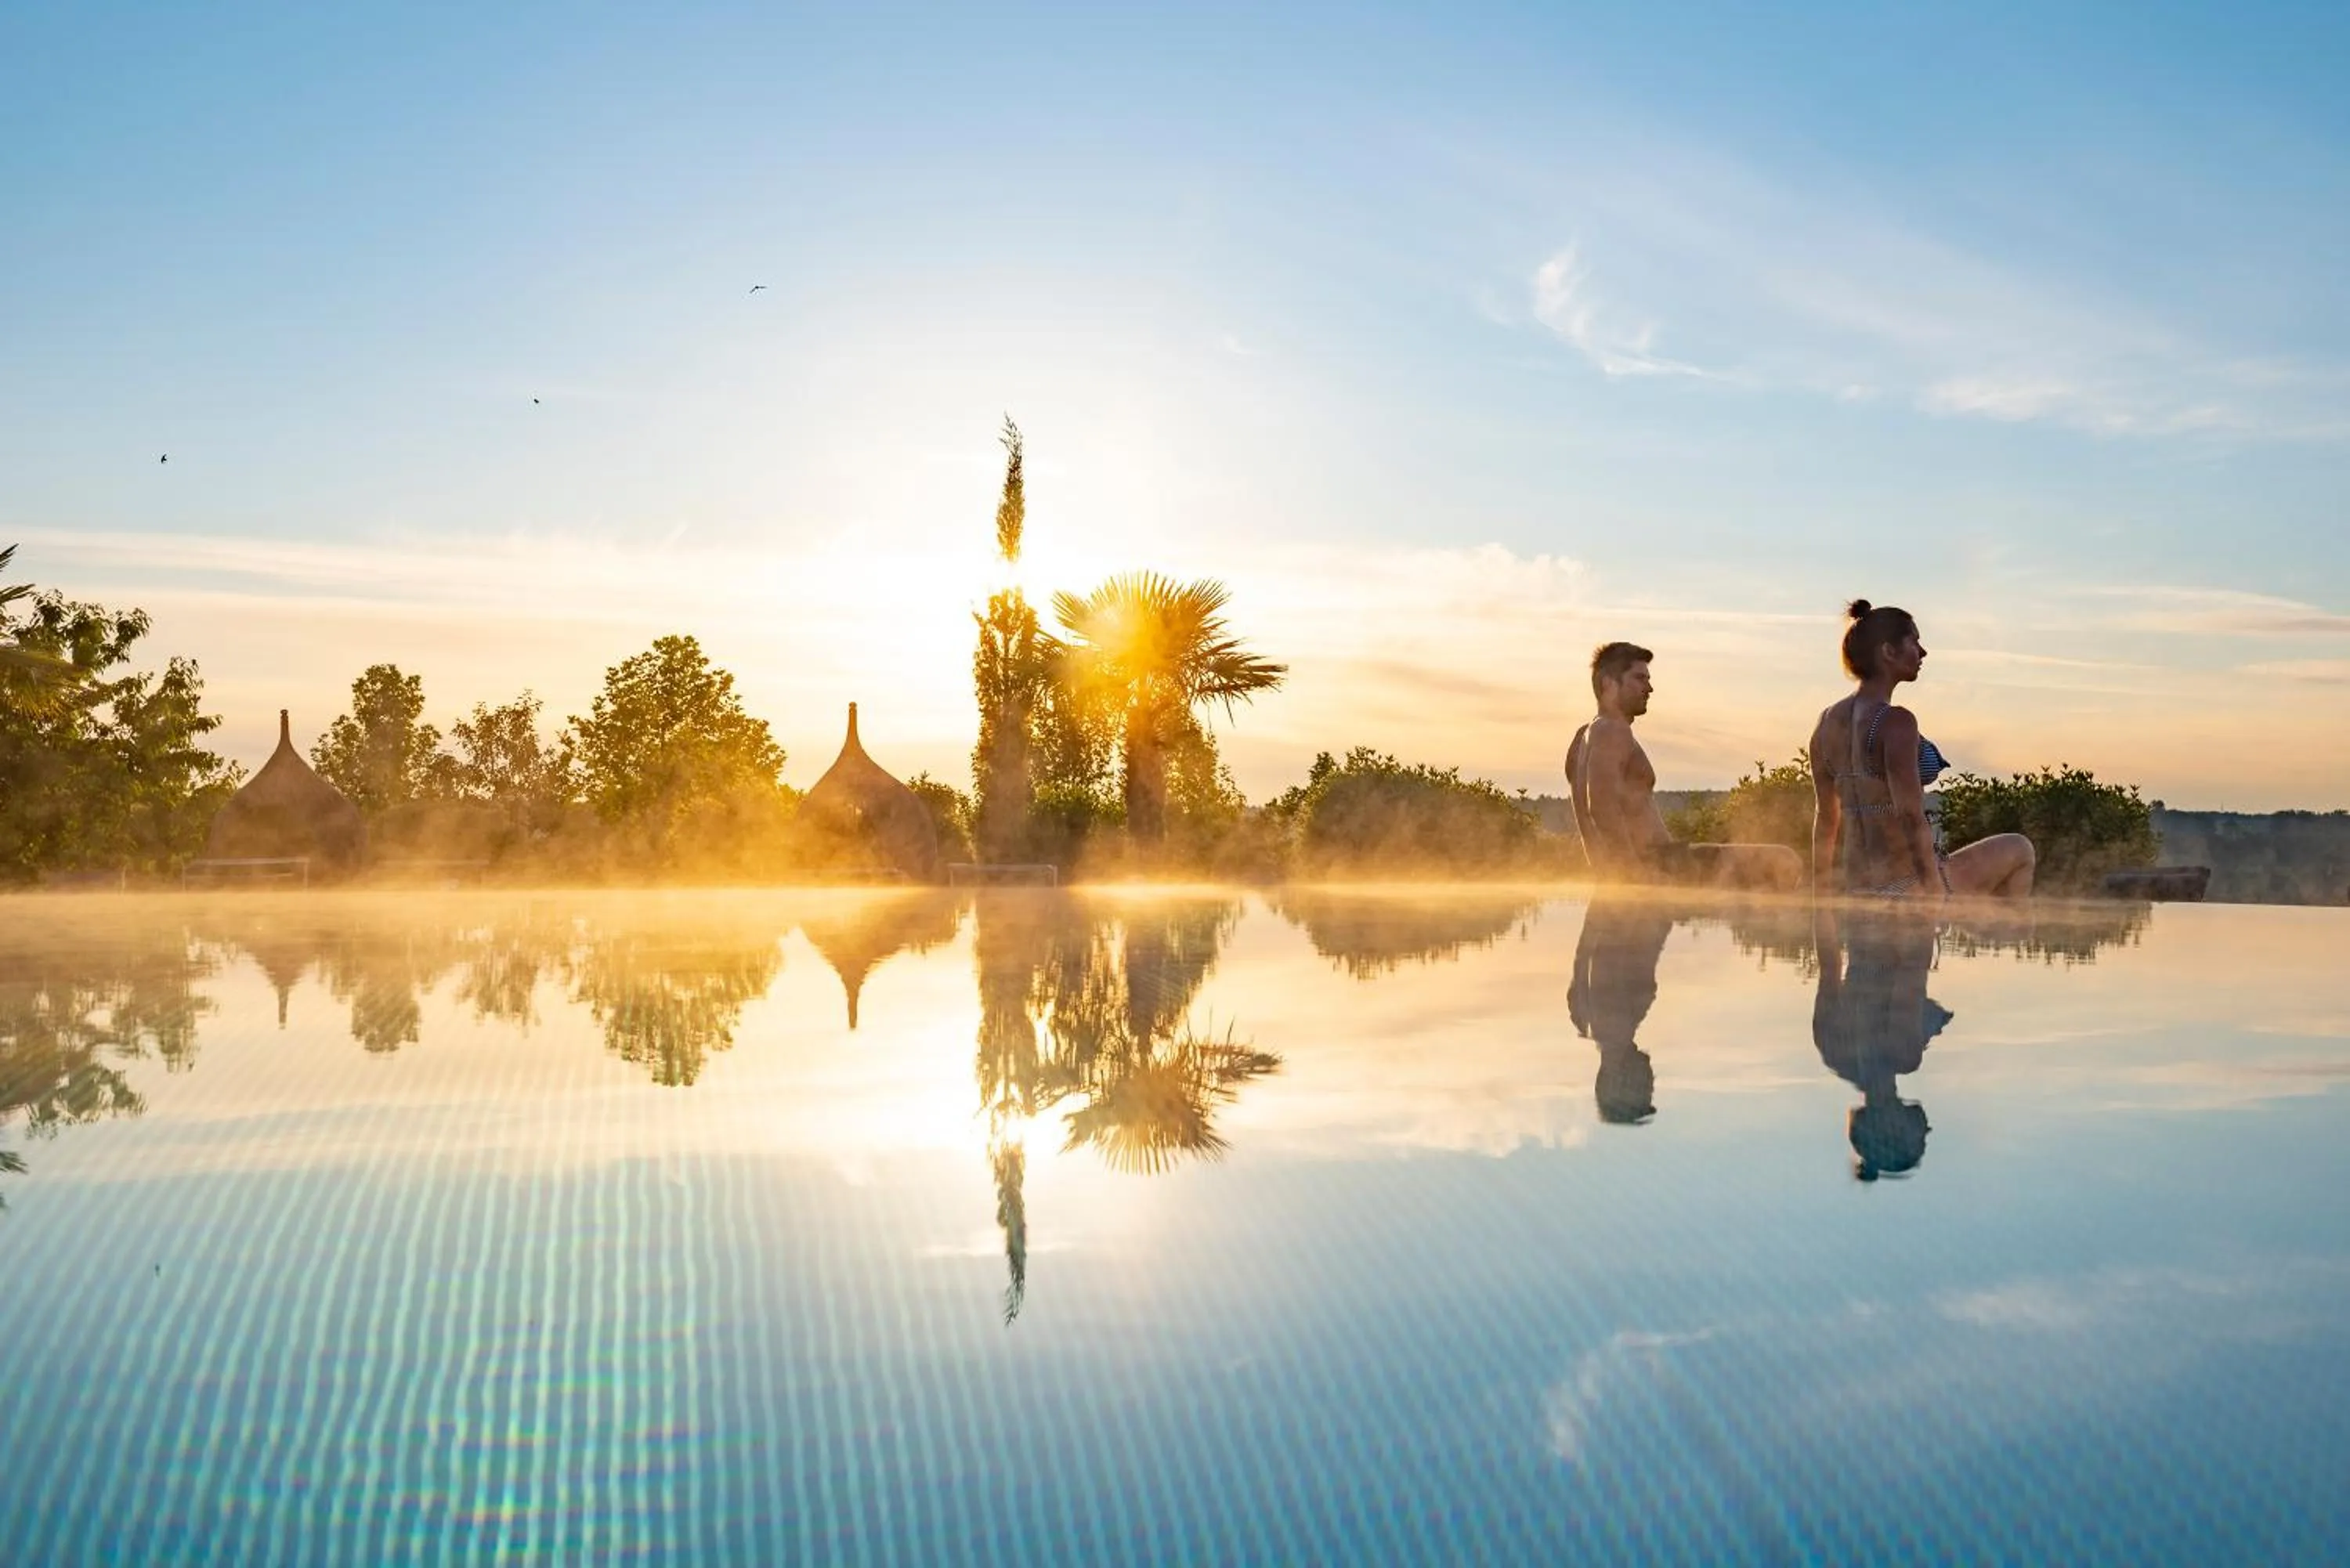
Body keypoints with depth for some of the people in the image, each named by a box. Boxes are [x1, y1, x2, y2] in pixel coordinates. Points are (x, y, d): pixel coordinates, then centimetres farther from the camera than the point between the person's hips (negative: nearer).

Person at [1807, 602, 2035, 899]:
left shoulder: (1828, 722, 8)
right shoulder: (1896, 722, -16)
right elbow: (1911, 817, -21)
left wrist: (1821, 898, 21)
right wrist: (1936, 903, -19)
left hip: (1855, 890, 7)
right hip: (1906, 890, -7)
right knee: (2019, 851, 15)